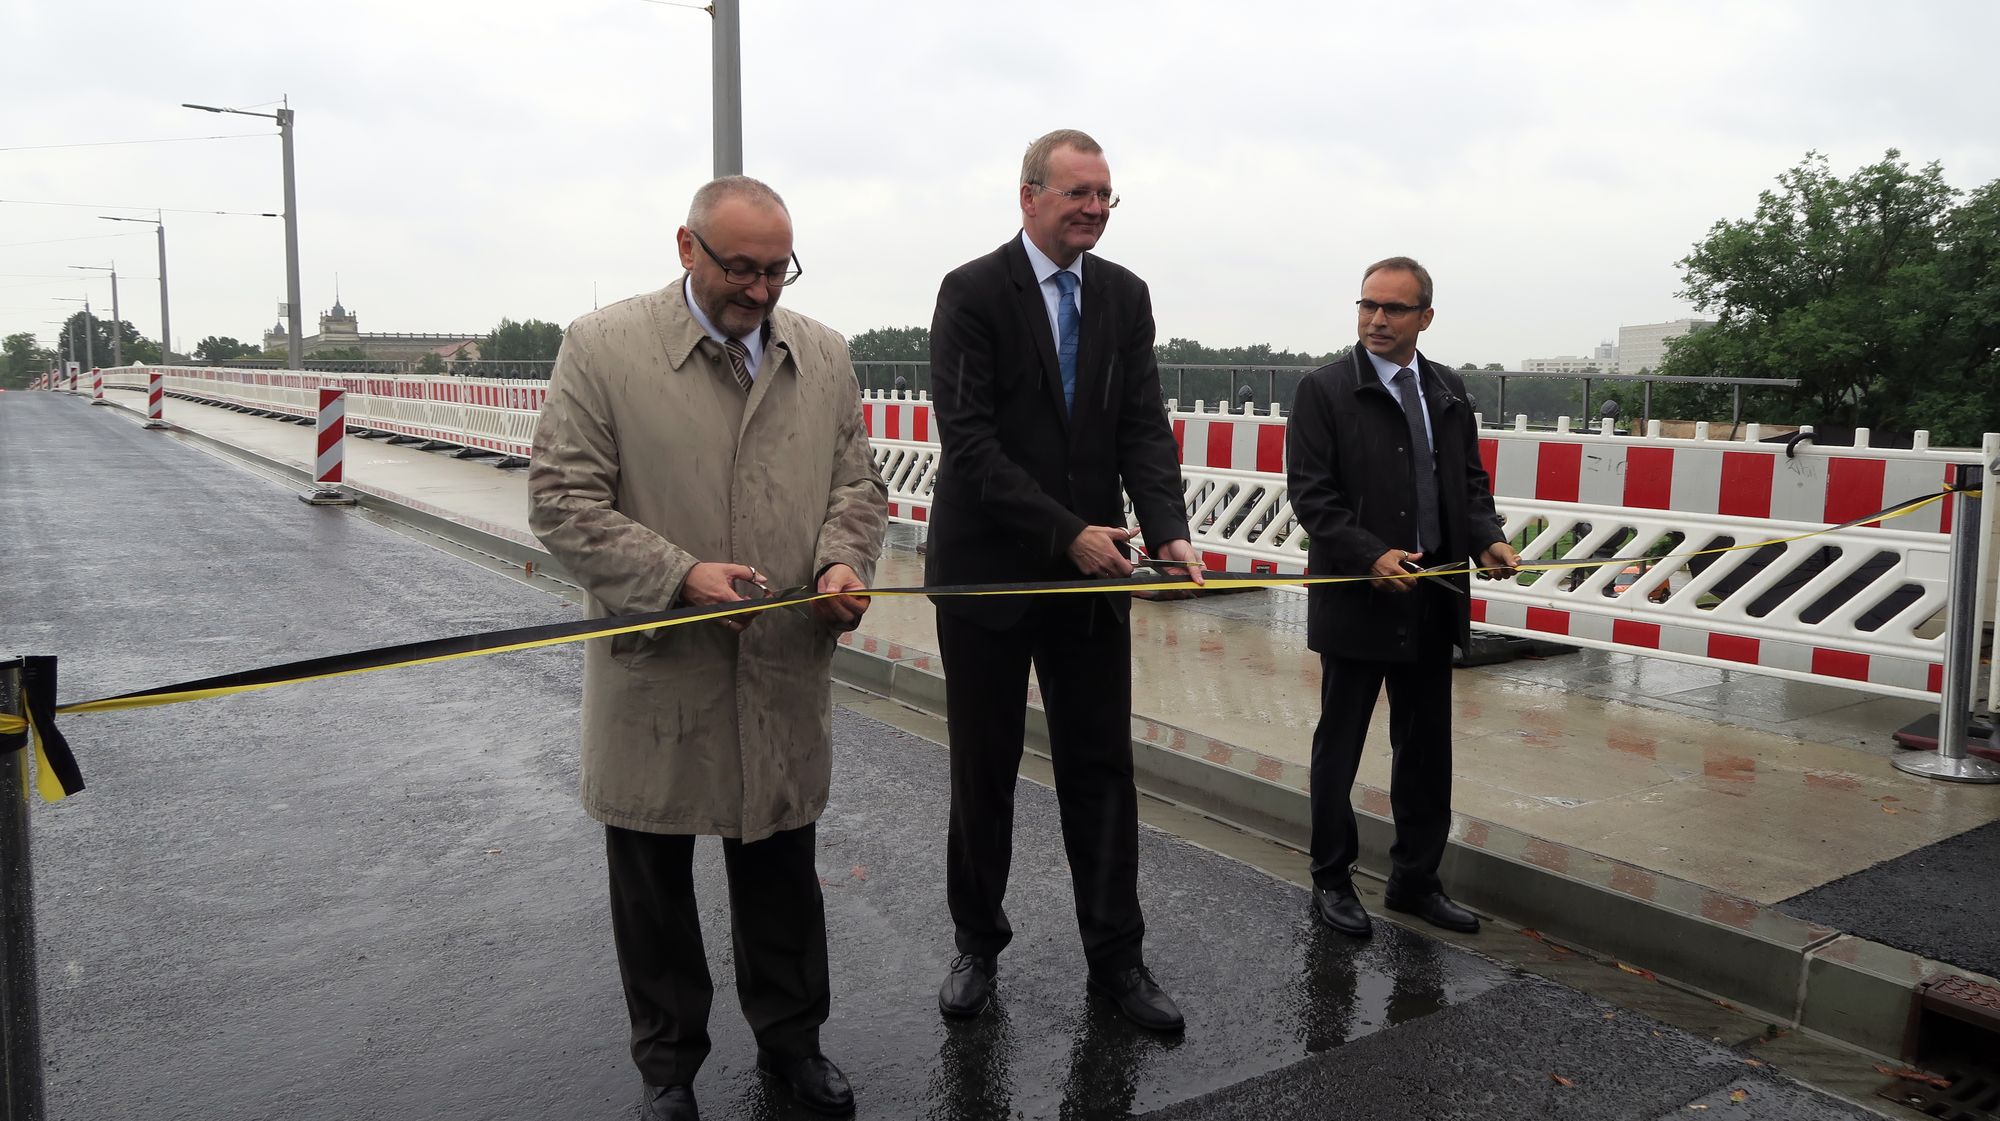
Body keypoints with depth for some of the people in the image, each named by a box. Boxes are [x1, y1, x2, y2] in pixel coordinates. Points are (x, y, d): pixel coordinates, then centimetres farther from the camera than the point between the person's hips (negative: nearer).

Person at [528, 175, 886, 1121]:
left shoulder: (822, 355, 6)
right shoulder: (602, 347, -7)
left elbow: (856, 483, 11)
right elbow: (562, 502, -9)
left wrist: (844, 561, -10)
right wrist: (680, 576, -20)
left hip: (786, 670, 3)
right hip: (657, 673, -2)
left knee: (782, 870, 15)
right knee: (653, 881, 13)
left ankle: (790, 1039, 36)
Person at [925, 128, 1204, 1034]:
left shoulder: (1125, 295, 6)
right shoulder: (973, 292, -9)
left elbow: (1143, 426, 0)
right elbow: (967, 439, -15)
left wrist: (1168, 532, -17)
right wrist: (1067, 532, -21)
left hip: (1091, 566, 4)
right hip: (988, 568, -3)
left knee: (1102, 767, 8)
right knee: (984, 772, 10)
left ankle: (1116, 957, 21)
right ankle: (978, 943, 29)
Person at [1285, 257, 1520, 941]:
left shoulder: (1449, 392, 10)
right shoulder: (1325, 390, -7)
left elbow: (1470, 481, 14)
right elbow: (1311, 493, -12)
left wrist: (1487, 538, -5)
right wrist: (1371, 557, -23)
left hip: (1434, 600, 6)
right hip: (1357, 597, -5)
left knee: (1426, 749, 13)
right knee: (1339, 747, 7)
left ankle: (1415, 880, 28)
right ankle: (1331, 881, 21)